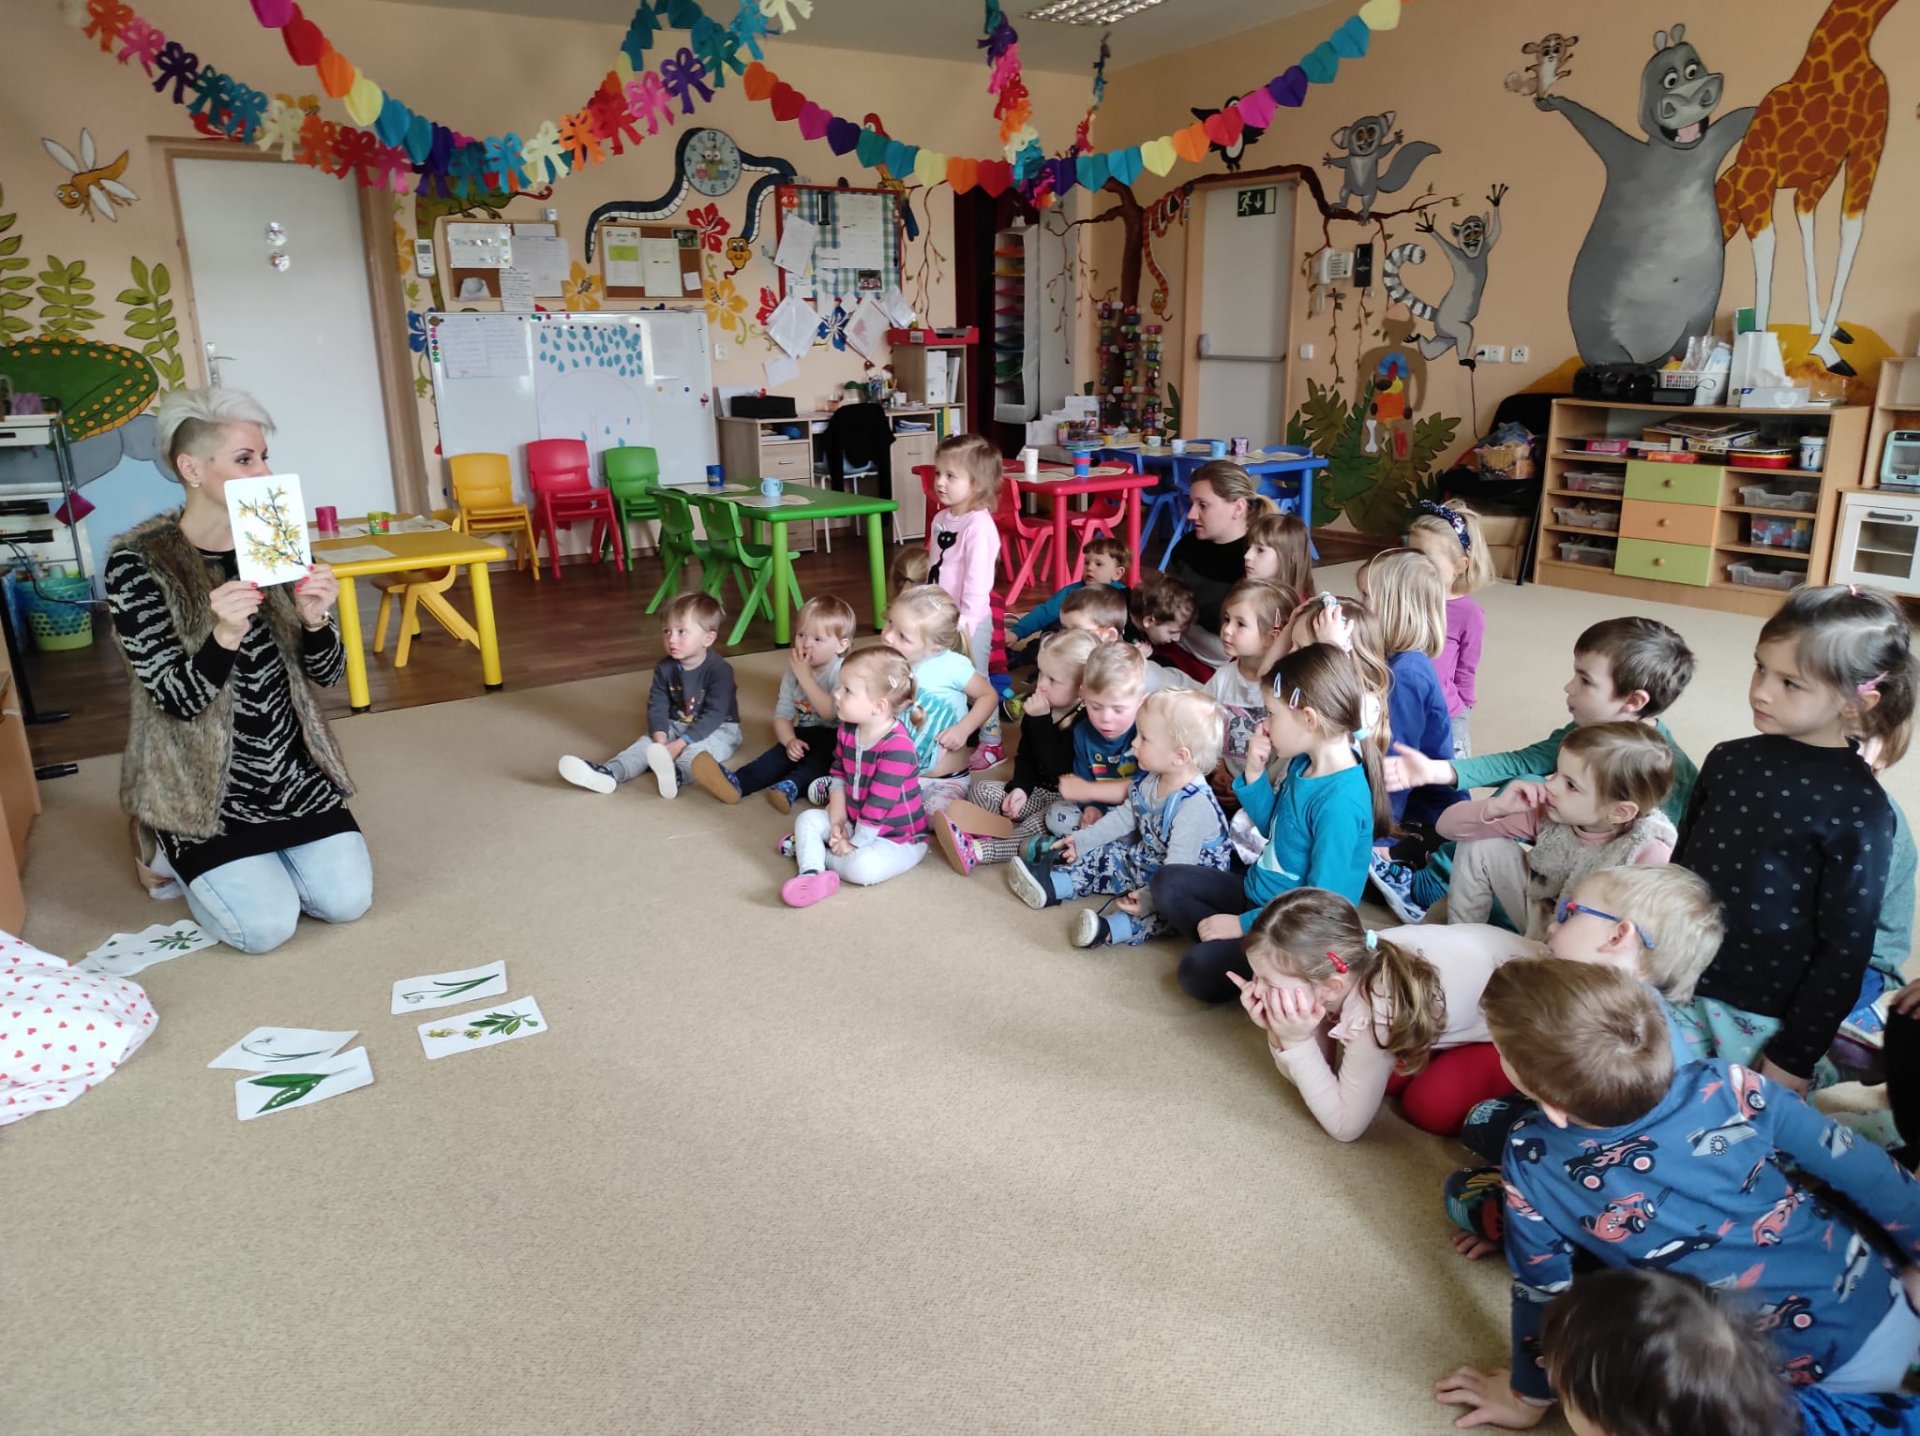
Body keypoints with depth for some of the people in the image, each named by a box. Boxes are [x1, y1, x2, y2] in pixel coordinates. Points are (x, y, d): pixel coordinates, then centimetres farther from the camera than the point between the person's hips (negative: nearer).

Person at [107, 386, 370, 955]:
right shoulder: (138, 561, -13)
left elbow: (327, 674, -1)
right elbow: (178, 700, -17)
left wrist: (315, 620, -23)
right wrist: (225, 635, -35)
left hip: (290, 766, 4)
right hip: (202, 781, -4)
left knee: (347, 899, -6)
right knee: (267, 925, -12)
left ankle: (253, 857, 24)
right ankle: (182, 853, 19)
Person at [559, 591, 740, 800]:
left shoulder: (720, 671, -20)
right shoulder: (664, 668, -2)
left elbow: (713, 715, -24)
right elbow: (657, 707, -4)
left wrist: (679, 745, -30)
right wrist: (660, 740, -23)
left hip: (719, 729, -6)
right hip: (676, 726, 6)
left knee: (696, 749, -36)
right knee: (647, 742, -19)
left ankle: (677, 774, -69)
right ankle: (609, 773, -42)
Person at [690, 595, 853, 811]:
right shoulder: (794, 670, 3)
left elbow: (831, 712, -29)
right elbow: (782, 714, 1)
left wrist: (805, 677, -27)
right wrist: (790, 740, -21)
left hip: (835, 739, -4)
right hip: (803, 736, 4)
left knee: (823, 754, -35)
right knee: (783, 752, -24)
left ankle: (791, 787, -58)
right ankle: (736, 782, -44)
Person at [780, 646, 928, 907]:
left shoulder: (897, 748, -30)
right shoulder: (847, 730, -3)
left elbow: (879, 806, -27)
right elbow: (838, 774, 7)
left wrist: (853, 844, -20)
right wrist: (837, 820, -6)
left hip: (898, 837, -8)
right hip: (856, 822, 8)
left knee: (861, 867, -32)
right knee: (808, 819, -2)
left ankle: (811, 851, -7)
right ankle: (811, 874, -22)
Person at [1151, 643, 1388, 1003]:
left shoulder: (1340, 802, -30)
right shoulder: (1303, 764, -3)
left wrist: (1243, 924, -19)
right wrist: (1254, 774, -4)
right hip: (1261, 893, 9)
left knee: (1199, 971, -24)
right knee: (1167, 883, 6)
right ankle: (1225, 943, -5)